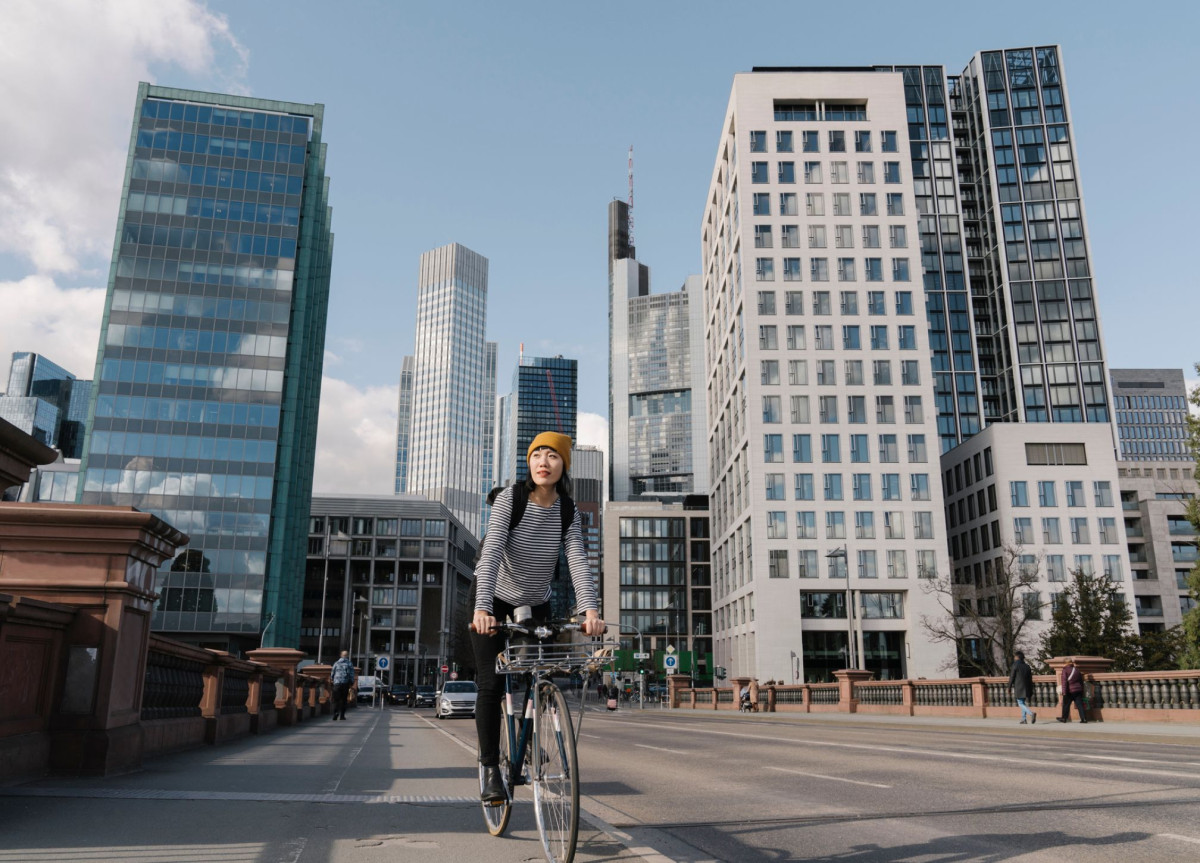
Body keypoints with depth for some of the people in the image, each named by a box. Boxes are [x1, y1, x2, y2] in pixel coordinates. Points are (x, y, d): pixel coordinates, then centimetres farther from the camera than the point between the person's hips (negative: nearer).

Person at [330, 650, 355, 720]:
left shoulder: (336, 663, 9)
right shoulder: (350, 664, 3)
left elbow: (332, 673, 12)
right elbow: (352, 674, -1)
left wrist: (332, 680, 28)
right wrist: (352, 683, 6)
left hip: (337, 683, 1)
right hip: (345, 683, -1)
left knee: (336, 700, 3)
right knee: (343, 700, 5)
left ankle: (335, 713, -14)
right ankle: (342, 715, 4)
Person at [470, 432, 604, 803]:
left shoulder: (567, 512, -11)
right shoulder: (509, 499, -21)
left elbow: (578, 560, -22)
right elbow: (491, 553, -31)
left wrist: (590, 610, -38)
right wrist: (482, 608, -44)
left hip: (536, 605, 3)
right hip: (494, 602, -3)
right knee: (491, 685, -12)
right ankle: (490, 770, 0)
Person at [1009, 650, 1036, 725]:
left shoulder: (1015, 666, -10)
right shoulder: (1027, 666, 8)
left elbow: (1012, 677, -8)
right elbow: (1030, 679, 10)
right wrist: (1031, 692, 15)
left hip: (1018, 688, -7)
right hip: (1026, 688, 7)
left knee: (1021, 704, -4)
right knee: (1022, 703, 17)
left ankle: (1031, 713, -25)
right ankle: (1023, 719, 13)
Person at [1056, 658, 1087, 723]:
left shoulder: (1065, 670, -8)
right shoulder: (1077, 670, 10)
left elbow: (1064, 681, -13)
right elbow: (1081, 681, 14)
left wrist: (1064, 691, -13)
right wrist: (1082, 690, 20)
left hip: (1070, 691, -5)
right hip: (1078, 690, 5)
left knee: (1066, 705, 9)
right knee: (1079, 705, 2)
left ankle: (1064, 718, 20)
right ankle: (1084, 719, -8)